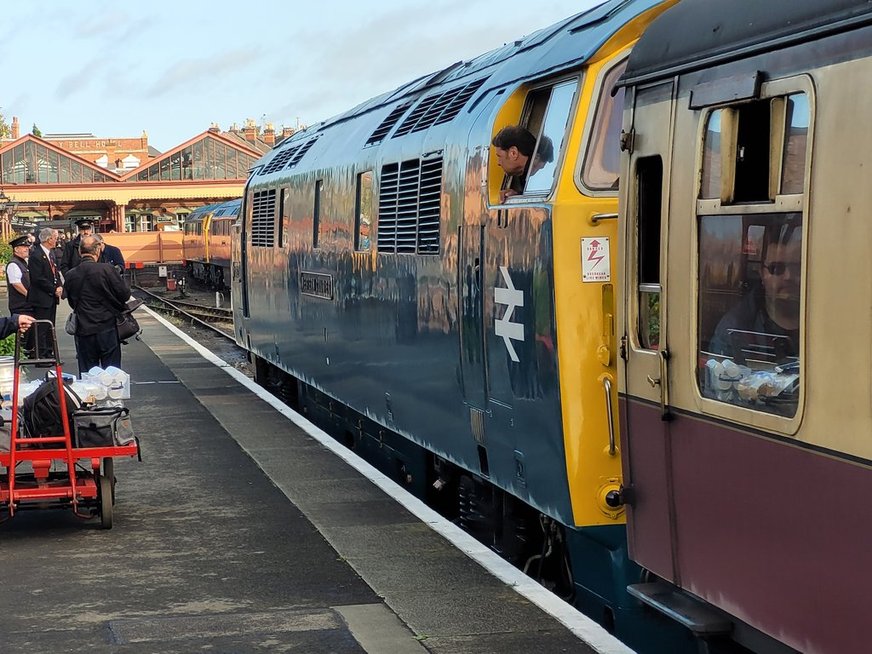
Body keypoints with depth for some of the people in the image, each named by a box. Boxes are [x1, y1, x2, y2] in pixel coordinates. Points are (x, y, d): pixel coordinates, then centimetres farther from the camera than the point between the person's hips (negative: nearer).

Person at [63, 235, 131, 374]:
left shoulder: (71, 275, -1)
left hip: (83, 331, 3)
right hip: (107, 328, -3)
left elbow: (71, 302, 8)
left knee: (86, 373, 9)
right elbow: (125, 294, -10)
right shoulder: (107, 269, -13)